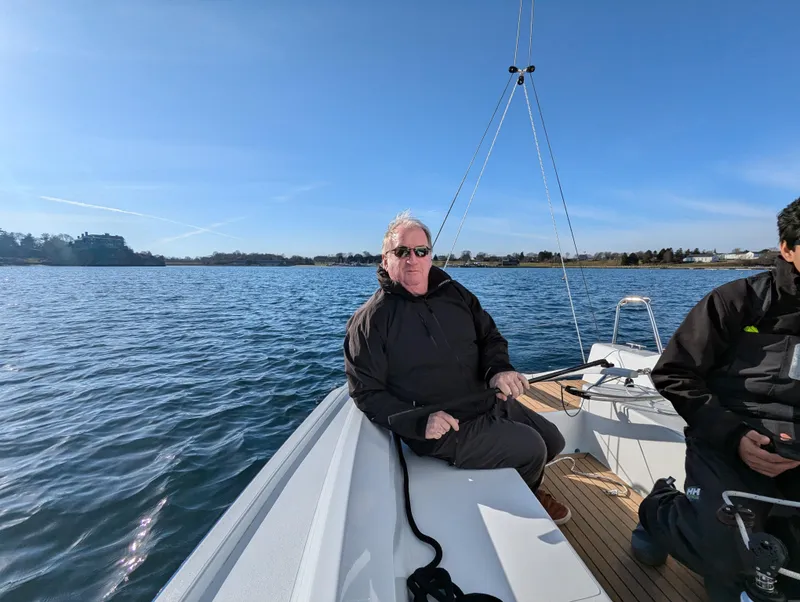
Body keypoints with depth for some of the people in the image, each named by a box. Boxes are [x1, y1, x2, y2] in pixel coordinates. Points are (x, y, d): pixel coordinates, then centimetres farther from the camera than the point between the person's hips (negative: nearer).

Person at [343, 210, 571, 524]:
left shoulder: (454, 293, 2)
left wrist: (499, 368, -16)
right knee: (529, 448, -12)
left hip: (492, 401, 7)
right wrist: (420, 422, -27)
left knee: (553, 441, 16)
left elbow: (489, 336, 7)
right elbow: (366, 392, -15)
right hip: (444, 427, -7)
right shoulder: (370, 320, -16)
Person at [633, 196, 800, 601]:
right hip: (729, 441, -4)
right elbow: (673, 376, -3)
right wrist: (732, 436, -14)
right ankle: (659, 508, 11)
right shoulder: (739, 301, -2)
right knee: (723, 556, -22)